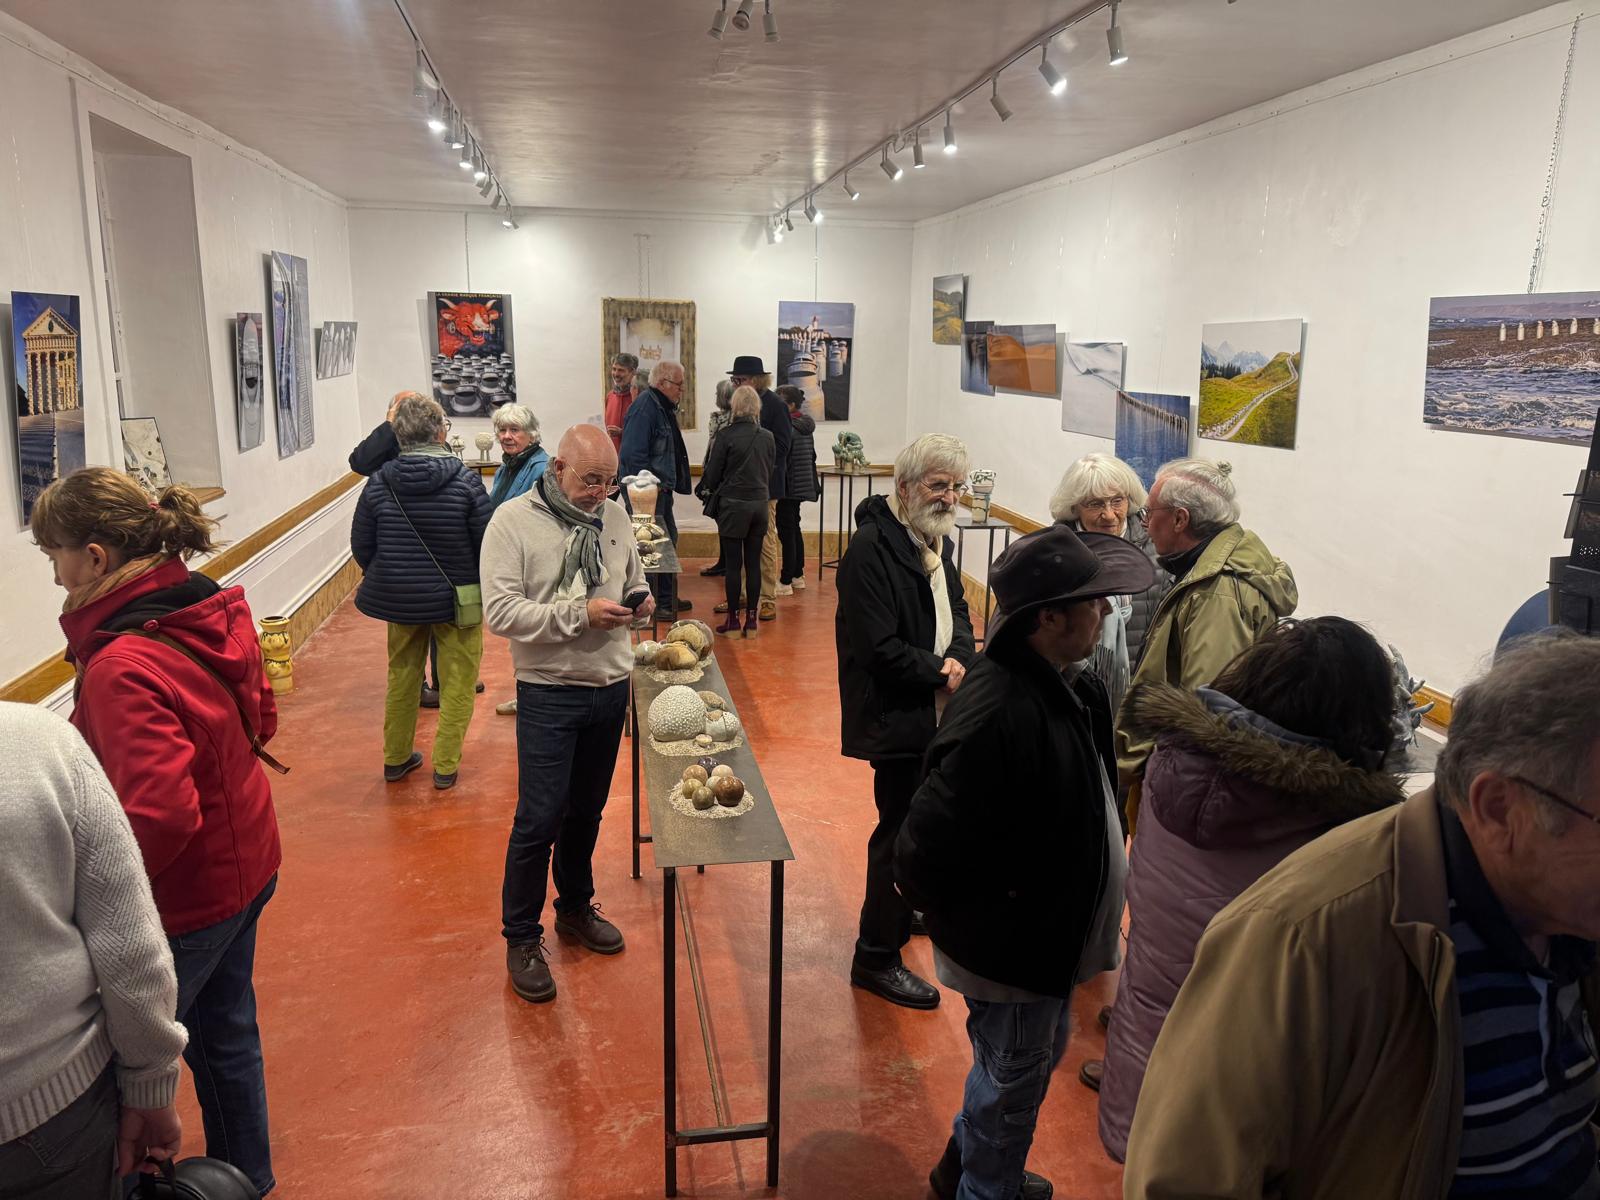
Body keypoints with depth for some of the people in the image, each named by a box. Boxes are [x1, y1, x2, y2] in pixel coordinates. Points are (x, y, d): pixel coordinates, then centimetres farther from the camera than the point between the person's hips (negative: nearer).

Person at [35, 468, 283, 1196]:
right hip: (243, 864, 9)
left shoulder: (121, 667, -30)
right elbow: (259, 719, 9)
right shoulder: (216, 612, -5)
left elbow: (159, 817, -33)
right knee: (223, 1031, 25)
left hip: (185, 897, -8)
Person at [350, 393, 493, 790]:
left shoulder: (379, 482, -7)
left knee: (401, 676, 21)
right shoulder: (464, 481, -16)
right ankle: (445, 766, 14)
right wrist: (480, 586, 6)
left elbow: (361, 545, 0)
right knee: (457, 683, 10)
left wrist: (383, 581, 17)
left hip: (398, 598, 4)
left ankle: (395, 757, 32)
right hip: (456, 599, -3)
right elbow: (488, 544, -12)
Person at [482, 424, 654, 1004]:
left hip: (610, 687, 5)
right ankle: (521, 938, 16)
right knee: (539, 819, -1)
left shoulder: (616, 516, 5)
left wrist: (639, 599, -5)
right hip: (549, 693, -5)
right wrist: (580, 615, -22)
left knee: (587, 811, 18)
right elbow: (500, 611, -18)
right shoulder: (512, 521, -11)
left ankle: (575, 908, 37)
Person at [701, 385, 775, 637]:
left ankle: (733, 621, 8)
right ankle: (751, 621, 12)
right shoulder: (767, 437, 2)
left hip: (733, 504, -4)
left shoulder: (726, 436, -11)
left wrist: (713, 493, 15)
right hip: (759, 503, 4)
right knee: (753, 563, 8)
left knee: (733, 564, 3)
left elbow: (712, 475, -6)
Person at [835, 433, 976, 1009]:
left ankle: (900, 911, 44)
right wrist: (940, 674, -14)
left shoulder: (935, 541, 10)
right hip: (894, 717, -9)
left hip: (932, 710, 9)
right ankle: (876, 956, 13)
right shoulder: (871, 547, -20)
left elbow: (956, 611, 15)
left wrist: (959, 659, -7)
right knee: (902, 828, -1)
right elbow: (878, 648, -24)